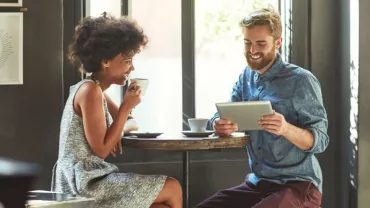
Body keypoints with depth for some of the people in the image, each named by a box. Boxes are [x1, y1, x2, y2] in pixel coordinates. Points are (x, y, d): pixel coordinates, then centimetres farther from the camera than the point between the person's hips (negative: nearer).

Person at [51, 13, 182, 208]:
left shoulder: (94, 90, 15)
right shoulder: (90, 90, -15)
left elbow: (131, 124, 23)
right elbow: (101, 151, -18)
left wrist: (119, 131, -1)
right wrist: (126, 107, -14)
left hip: (84, 182, 10)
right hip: (86, 184, -9)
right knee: (173, 189, -3)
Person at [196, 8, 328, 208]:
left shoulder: (301, 80, -10)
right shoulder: (246, 77, 9)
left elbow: (320, 140, -13)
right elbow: (222, 116, 3)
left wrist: (286, 129, -34)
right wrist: (219, 124, -22)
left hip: (298, 185, -6)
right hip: (257, 183, 6)